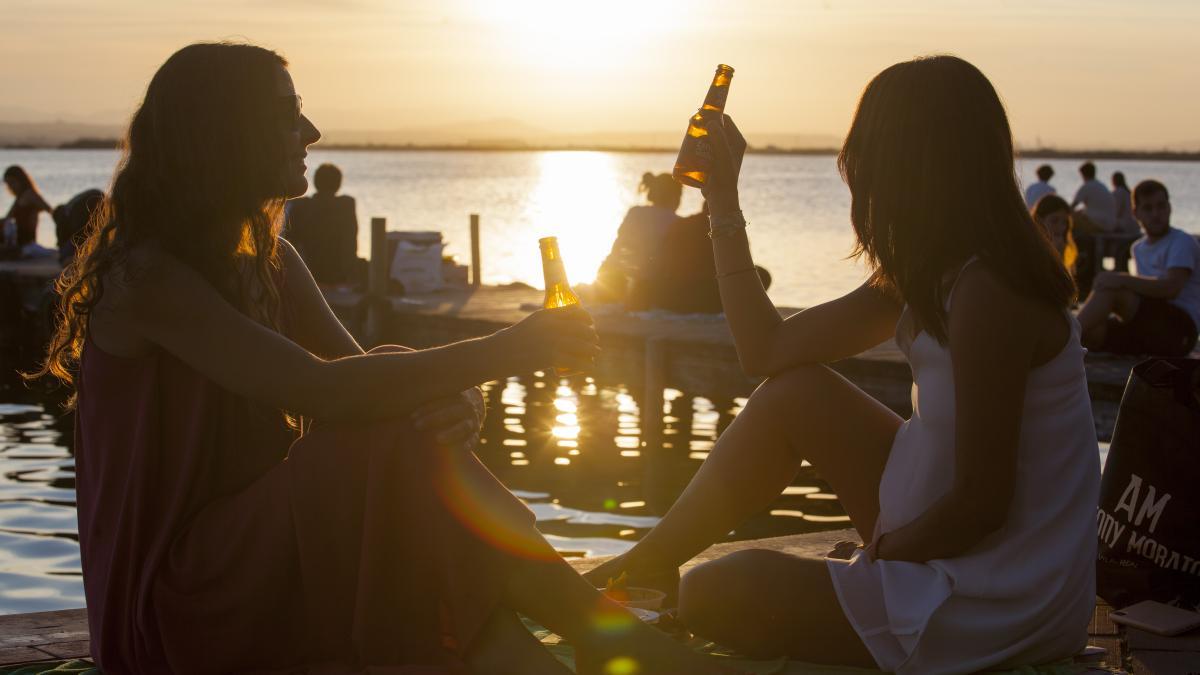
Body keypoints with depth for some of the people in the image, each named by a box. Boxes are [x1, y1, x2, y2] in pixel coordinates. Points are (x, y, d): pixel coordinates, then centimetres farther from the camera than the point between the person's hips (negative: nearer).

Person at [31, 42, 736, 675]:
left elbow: (361, 381, 2)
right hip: (174, 597, -7)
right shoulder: (148, 276, -16)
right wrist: (499, 351, -26)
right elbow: (319, 391, -27)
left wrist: (458, 399, -22)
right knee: (396, 454, -28)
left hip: (263, 550, 7)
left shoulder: (271, 261, 12)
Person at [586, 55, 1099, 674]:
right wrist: (723, 200, 10)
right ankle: (648, 562, 18)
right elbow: (768, 350, 7)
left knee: (714, 598, -3)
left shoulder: (985, 292, -25)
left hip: (995, 608, -9)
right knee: (793, 394, 8)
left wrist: (879, 551, -7)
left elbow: (982, 503, -24)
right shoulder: (926, 274, 5)